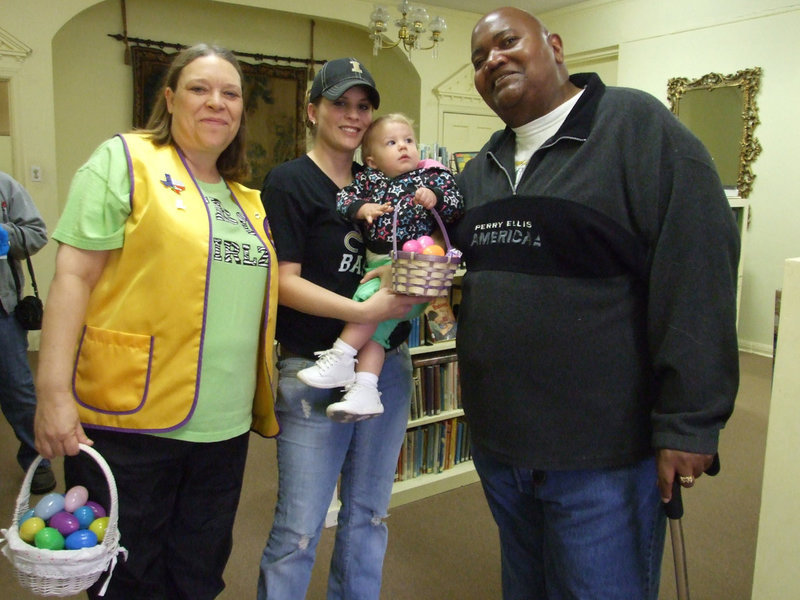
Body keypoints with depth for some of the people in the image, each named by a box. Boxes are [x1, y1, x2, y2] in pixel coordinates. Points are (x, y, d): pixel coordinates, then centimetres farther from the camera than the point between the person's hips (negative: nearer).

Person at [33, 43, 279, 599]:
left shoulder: (247, 199, 14)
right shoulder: (125, 160, -3)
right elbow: (74, 274, -10)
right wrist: (54, 392, -16)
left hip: (223, 425, 6)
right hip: (131, 417, -5)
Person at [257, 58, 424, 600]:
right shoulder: (289, 182, -5)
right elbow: (284, 281, -13)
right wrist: (365, 311, -23)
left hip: (388, 368, 6)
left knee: (369, 513, 17)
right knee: (299, 529, 1)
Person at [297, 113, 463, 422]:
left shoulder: (433, 174, 5)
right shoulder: (369, 178, 14)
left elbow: (457, 207, -4)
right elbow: (343, 198, 6)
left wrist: (435, 198, -23)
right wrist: (362, 208, -13)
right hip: (377, 264, 5)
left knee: (371, 296, -26)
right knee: (374, 324, -8)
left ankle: (340, 358, -17)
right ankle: (364, 392, -11)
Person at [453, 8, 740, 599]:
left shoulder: (637, 125, -10)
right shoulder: (480, 169, 12)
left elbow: (697, 275, -17)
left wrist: (689, 423, -18)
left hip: (601, 452, -6)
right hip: (499, 440, 7)